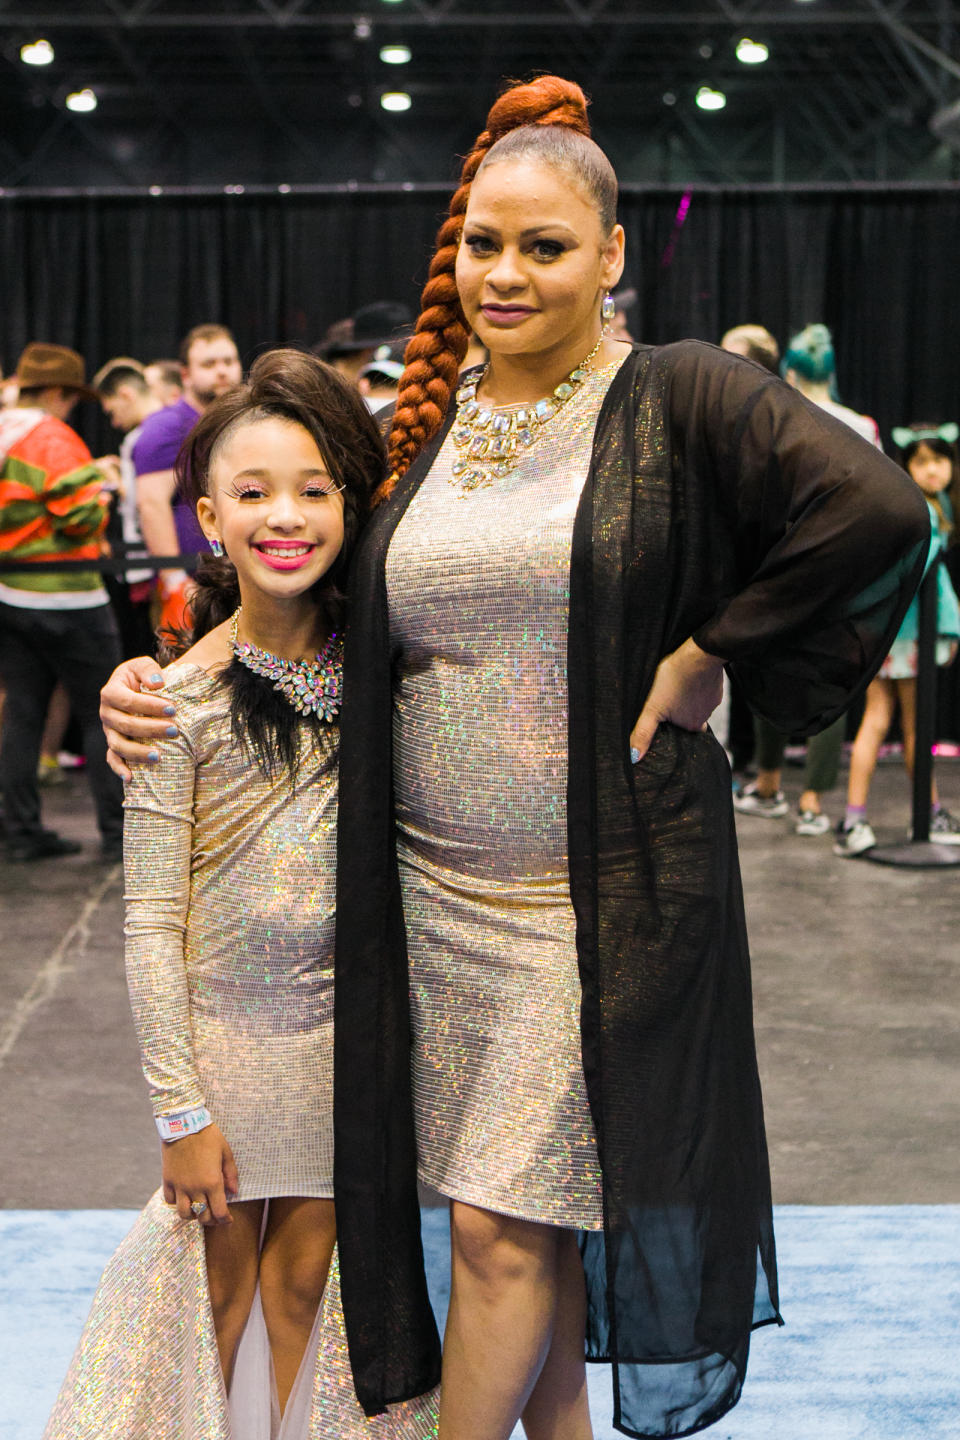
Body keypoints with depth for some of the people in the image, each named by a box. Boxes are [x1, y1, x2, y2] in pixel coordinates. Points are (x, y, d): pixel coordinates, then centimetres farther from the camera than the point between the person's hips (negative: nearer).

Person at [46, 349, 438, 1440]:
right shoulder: (183, 699, -14)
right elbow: (150, 921, -11)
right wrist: (180, 1108, -11)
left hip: (342, 1024, 3)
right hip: (221, 1025, -3)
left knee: (302, 1279, 13)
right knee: (223, 1287, 12)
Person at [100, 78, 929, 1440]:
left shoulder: (677, 398, -8)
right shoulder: (425, 430, 9)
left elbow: (879, 510, -22)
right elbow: (341, 641, 14)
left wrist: (707, 657, -16)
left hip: (601, 899, -5)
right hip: (434, 894, 5)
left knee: (504, 1228, -1)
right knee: (529, 1217, 15)